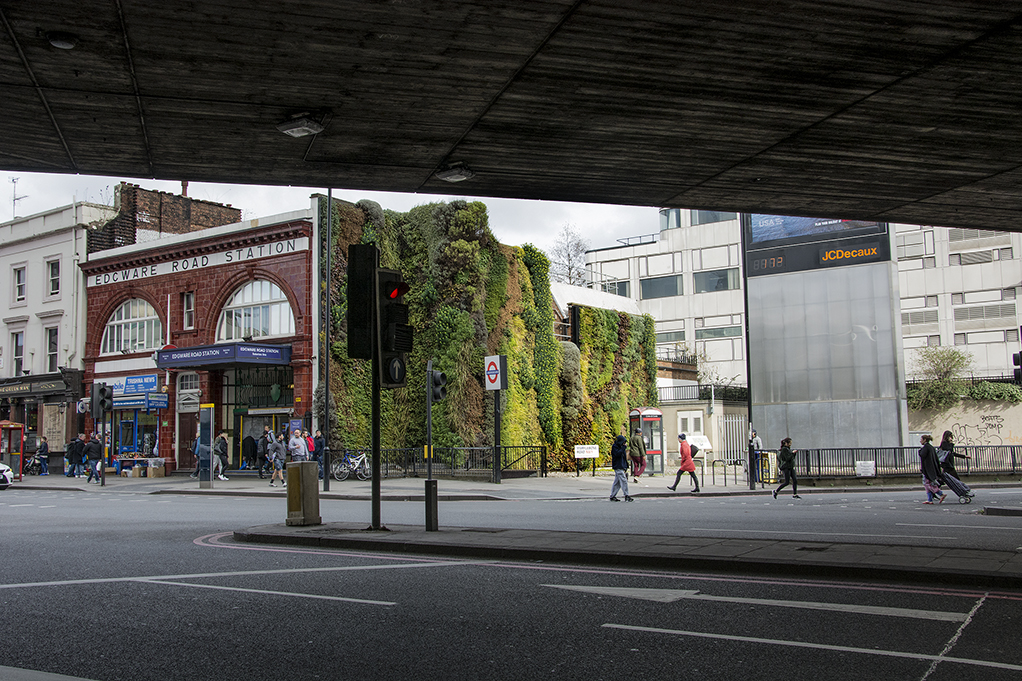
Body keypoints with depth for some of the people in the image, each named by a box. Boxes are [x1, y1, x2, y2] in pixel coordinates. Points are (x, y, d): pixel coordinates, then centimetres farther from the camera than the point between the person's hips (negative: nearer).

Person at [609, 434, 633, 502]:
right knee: (623, 481, -13)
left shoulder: (621, 446, 17)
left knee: (617, 482, 9)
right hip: (618, 467, -9)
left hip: (622, 467, 9)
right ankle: (626, 496, -13)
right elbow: (618, 454, -27)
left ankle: (612, 496, 13)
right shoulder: (614, 447, -9)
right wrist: (624, 447, -24)